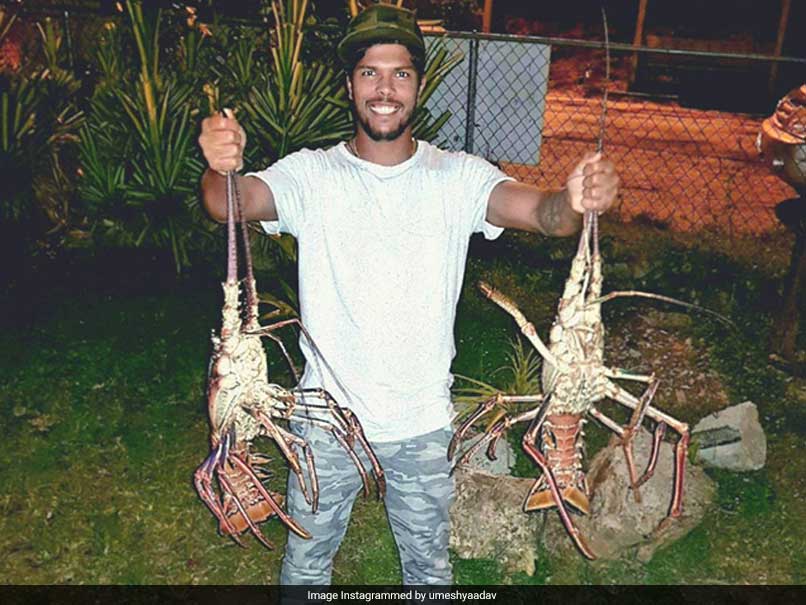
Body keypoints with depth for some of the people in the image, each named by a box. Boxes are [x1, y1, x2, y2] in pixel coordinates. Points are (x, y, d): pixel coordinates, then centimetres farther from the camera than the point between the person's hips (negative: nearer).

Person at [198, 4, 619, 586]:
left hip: (424, 422, 1)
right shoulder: (312, 174, -8)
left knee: (430, 564, 23)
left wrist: (575, 201, -45)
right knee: (307, 560, 23)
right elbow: (230, 204, -24)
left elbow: (538, 210, -22)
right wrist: (223, 168, -48)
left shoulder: (458, 176, -7)